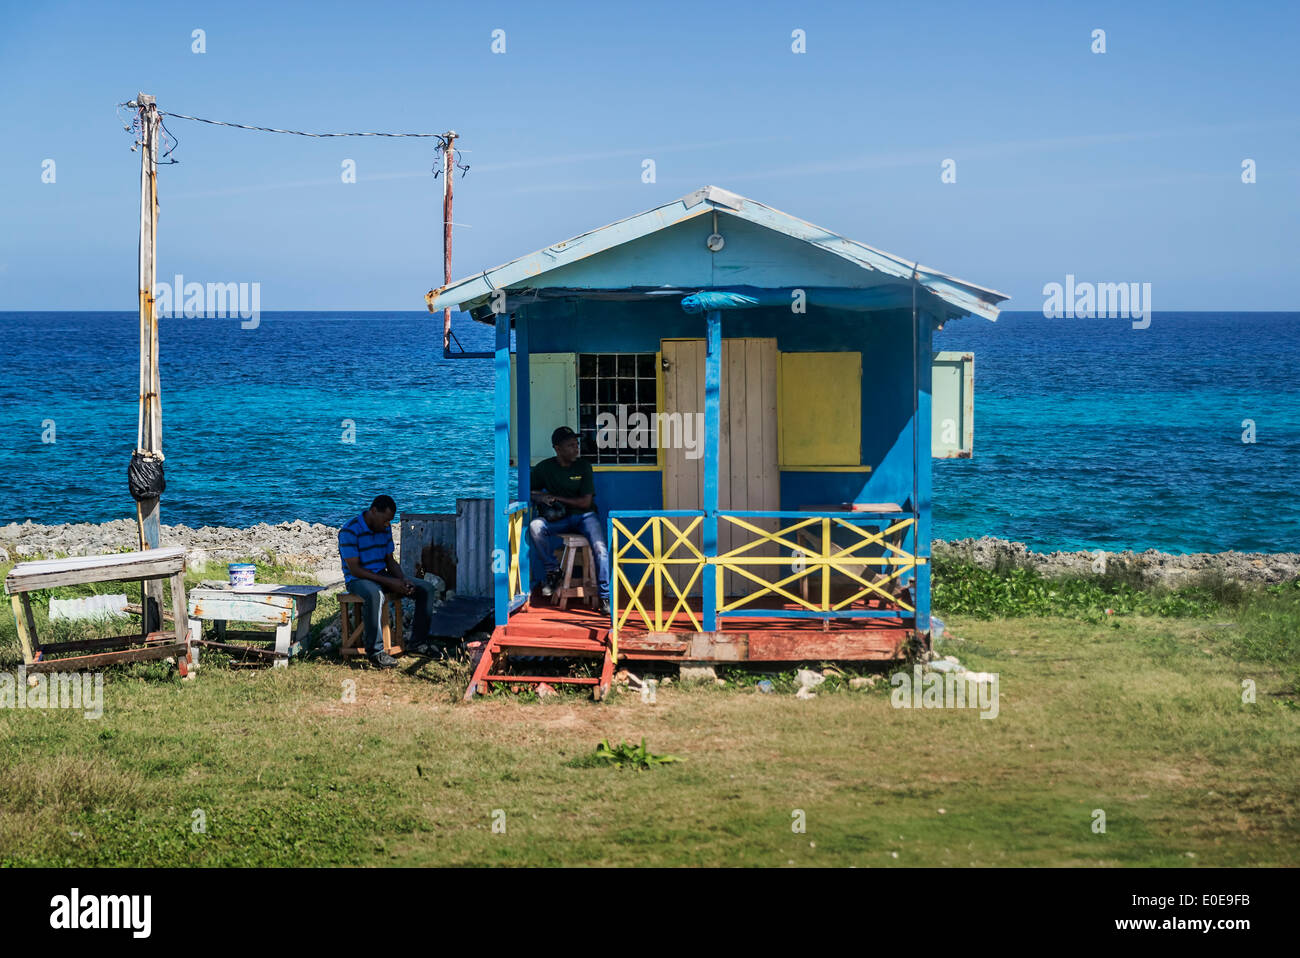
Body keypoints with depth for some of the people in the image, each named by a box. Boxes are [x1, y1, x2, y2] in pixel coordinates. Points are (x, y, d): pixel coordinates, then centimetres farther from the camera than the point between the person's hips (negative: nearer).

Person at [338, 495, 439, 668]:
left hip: (382, 575, 8)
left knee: (426, 588, -6)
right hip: (358, 580, -7)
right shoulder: (349, 532, -18)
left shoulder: (385, 529, 6)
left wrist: (402, 579, -9)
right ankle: (375, 651, -38)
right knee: (375, 595, -43)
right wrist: (388, 582, -24)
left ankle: (419, 640, -2)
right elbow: (354, 569, -21)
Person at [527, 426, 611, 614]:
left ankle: (605, 598, -26)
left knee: (600, 549, -28)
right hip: (559, 518, 1)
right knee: (535, 526, -29)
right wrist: (542, 498, -11)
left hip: (584, 515, -1)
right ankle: (553, 573, -14)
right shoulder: (544, 468, 2)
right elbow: (529, 491, 11)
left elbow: (586, 502, -6)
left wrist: (556, 498, -9)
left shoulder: (583, 466, -2)